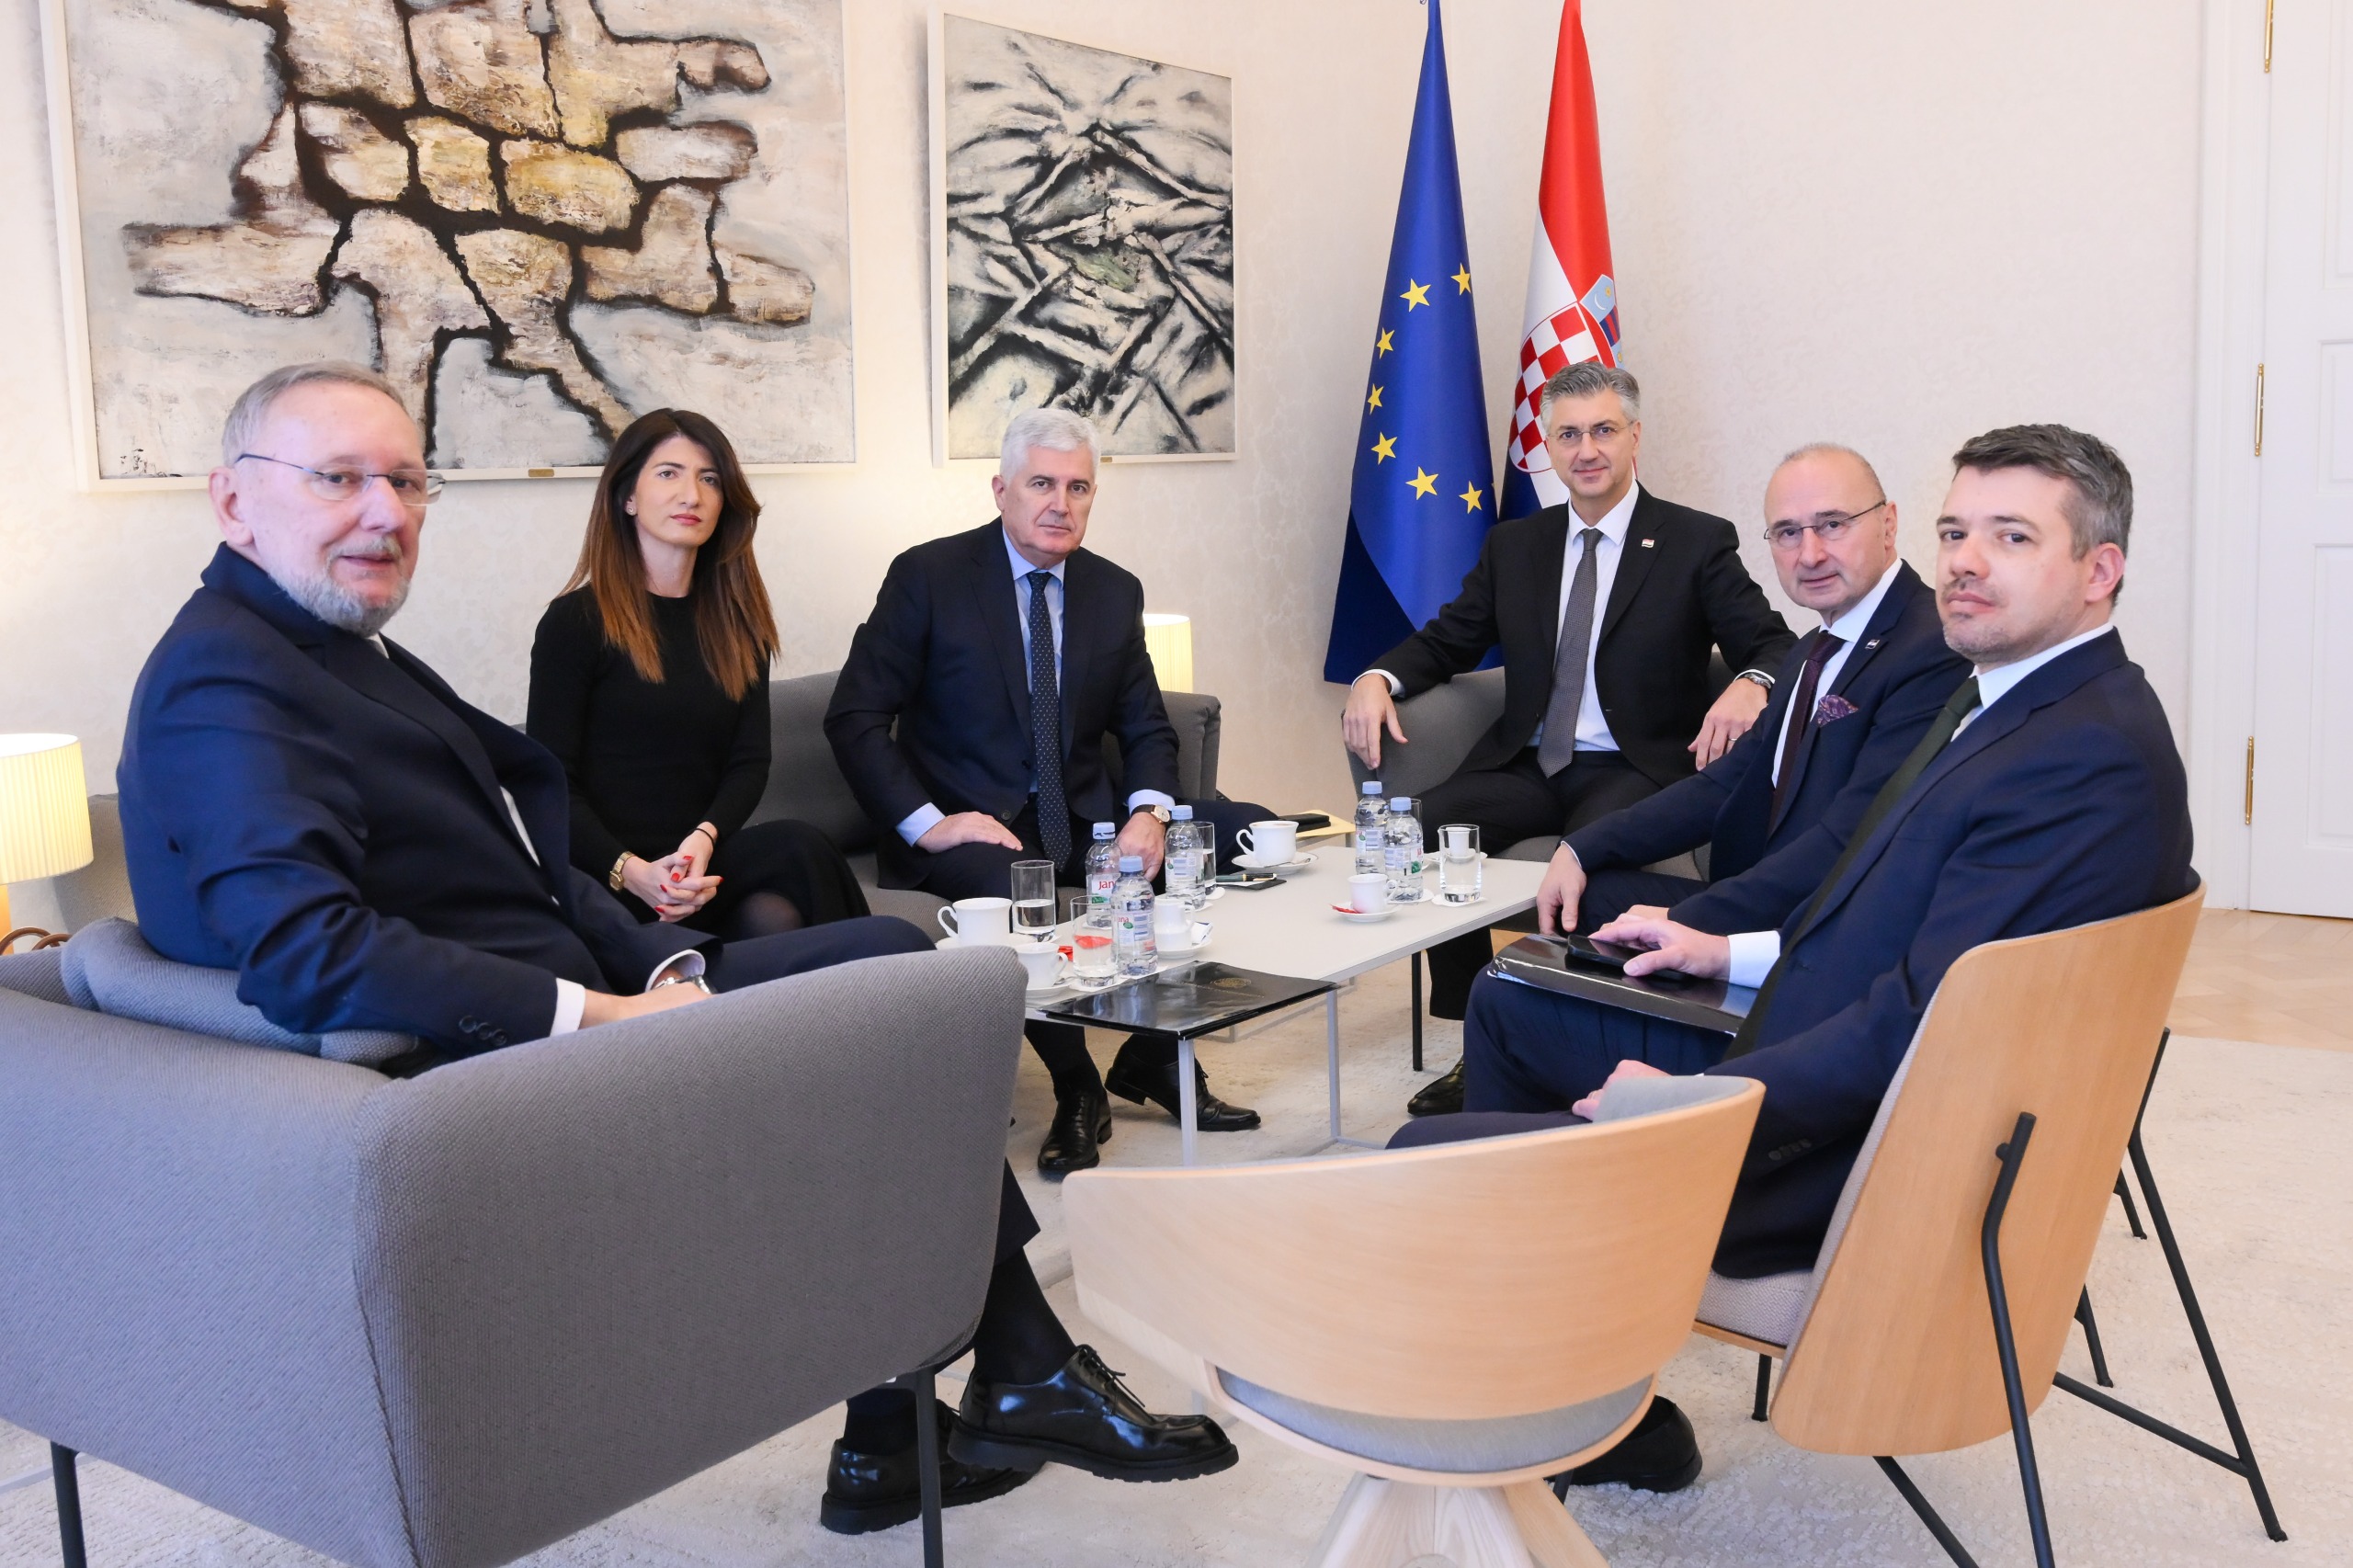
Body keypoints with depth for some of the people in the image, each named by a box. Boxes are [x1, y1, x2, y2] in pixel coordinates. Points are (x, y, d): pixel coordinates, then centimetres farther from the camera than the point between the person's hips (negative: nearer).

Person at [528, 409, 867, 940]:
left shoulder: (736, 623, 16)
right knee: (796, 848, -30)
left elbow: (749, 761, 8)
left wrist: (703, 840, -15)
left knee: (774, 917, -32)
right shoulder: (575, 621, 1)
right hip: (606, 880, -4)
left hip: (708, 861, 4)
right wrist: (632, 871, -20)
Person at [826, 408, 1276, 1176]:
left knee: (1249, 834, -11)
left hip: (1084, 823, 5)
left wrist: (1148, 812, -10)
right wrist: (926, 823, -20)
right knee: (1016, 885, -39)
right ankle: (1077, 1092, -15)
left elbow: (1146, 729, 12)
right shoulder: (927, 577, -5)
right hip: (969, 827, -5)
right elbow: (854, 718, -7)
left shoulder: (1115, 591, 9)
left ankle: (1153, 1055, 1)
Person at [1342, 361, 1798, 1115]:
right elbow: (1446, 641, 16)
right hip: (1528, 765, 4)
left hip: (1635, 769, -4)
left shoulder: (1699, 543, 4)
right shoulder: (1513, 546, 16)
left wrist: (1749, 685, -27)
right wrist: (1377, 678, -6)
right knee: (1424, 825, -25)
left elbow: (1775, 646, -1)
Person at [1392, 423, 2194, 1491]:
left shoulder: (2096, 755, -23)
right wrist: (1733, 955, 12)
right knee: (1506, 1006, 22)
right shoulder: (2000, 699, 9)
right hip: (1804, 1049, 11)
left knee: (1429, 1159, -14)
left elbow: (1921, 1018, -27)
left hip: (1856, 1155, -11)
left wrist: (1694, 1100, -20)